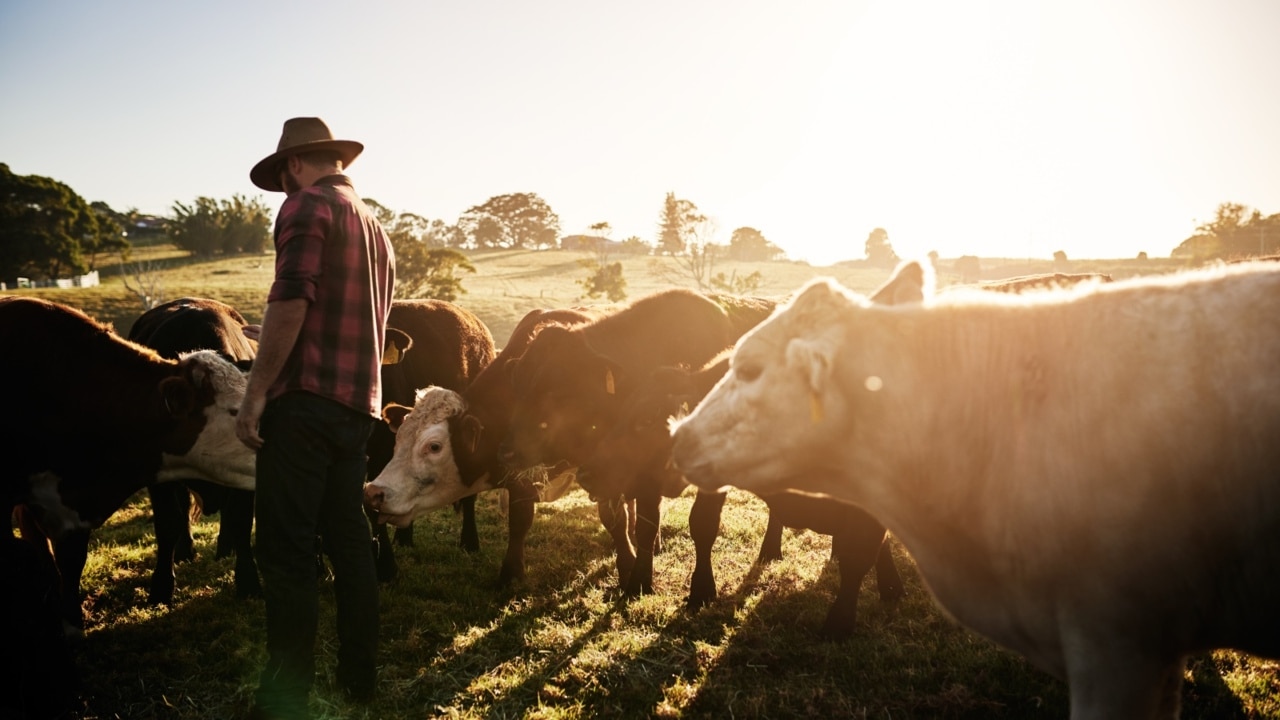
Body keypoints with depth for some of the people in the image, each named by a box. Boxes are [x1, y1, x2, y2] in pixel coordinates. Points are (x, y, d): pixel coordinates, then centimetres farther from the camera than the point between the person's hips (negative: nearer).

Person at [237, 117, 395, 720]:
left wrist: (255, 392, -15)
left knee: (287, 549, -4)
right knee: (348, 536, 14)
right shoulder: (374, 226, 21)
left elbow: (290, 301, -17)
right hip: (359, 402, 9)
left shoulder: (307, 205, -5)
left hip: (305, 397, -8)